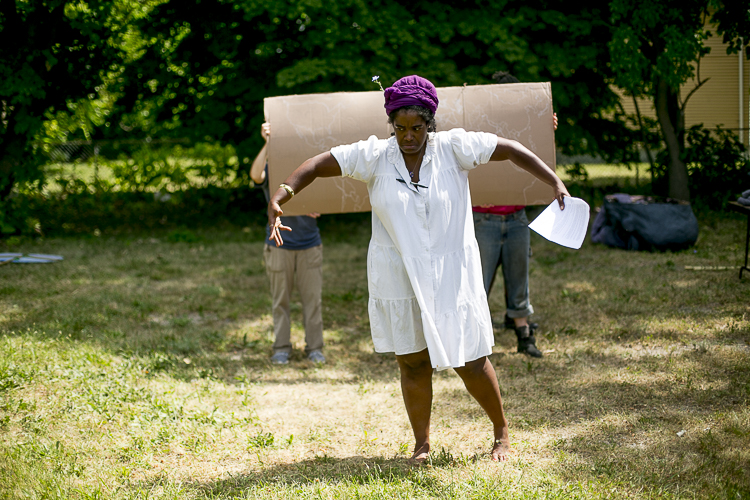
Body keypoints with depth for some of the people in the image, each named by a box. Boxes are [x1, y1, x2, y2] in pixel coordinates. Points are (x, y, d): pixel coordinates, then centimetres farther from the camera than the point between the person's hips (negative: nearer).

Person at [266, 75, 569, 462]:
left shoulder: (454, 147, -6)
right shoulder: (374, 156, -4)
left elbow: (510, 150, -3)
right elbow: (320, 164, -6)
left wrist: (555, 183, -9)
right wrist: (284, 192, -21)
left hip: (452, 276, -1)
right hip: (398, 280, 1)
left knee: (470, 361, 2)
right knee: (413, 363, 5)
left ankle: (501, 431, 25)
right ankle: (422, 444, 23)